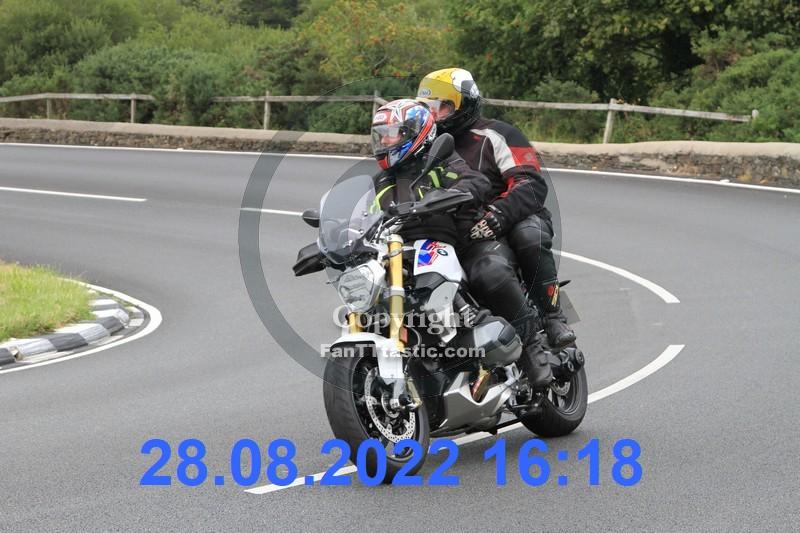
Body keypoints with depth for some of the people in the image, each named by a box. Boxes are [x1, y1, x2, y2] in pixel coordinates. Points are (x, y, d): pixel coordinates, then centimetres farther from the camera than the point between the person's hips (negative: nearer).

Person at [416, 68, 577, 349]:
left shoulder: (496, 135, -4)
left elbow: (532, 184, -17)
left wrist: (499, 213, -36)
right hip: (457, 235, 5)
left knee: (529, 235, -39)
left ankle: (552, 315, -27)